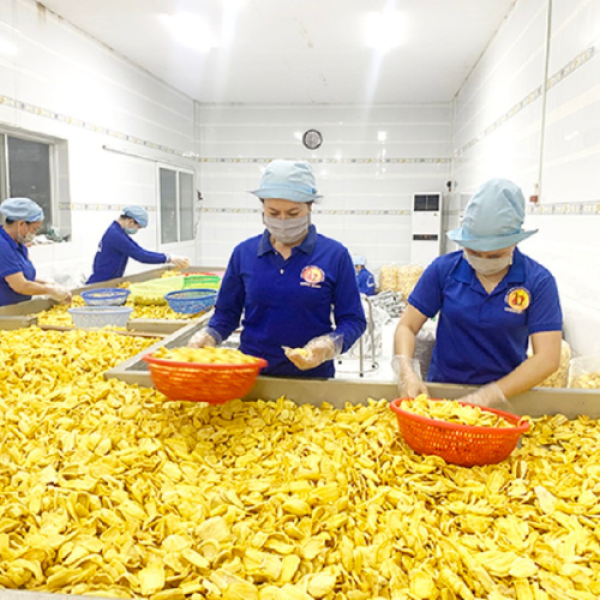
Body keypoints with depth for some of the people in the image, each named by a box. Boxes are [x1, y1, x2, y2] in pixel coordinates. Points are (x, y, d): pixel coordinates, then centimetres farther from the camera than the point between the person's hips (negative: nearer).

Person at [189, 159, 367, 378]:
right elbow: (227, 313, 11)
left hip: (312, 377, -1)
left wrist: (329, 346, -19)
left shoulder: (335, 255, -3)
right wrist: (209, 335, -8)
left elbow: (353, 320, -1)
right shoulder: (244, 253, 3)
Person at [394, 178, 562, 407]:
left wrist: (488, 396, -19)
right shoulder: (443, 269, -2)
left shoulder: (539, 281, -5)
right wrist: (406, 373, -18)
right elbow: (407, 326, 1)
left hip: (506, 394, 0)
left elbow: (547, 358, -9)